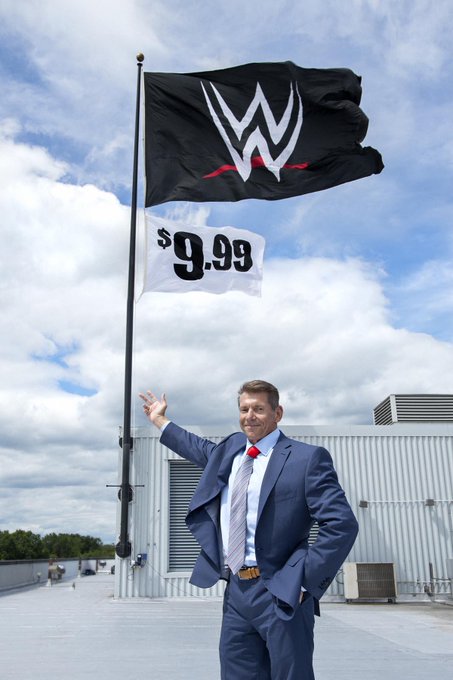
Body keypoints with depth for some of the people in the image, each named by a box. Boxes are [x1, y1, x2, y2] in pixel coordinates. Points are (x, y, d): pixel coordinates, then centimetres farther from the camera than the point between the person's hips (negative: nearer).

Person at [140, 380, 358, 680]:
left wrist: (303, 581, -14)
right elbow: (202, 449, 35)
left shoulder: (307, 458, -9)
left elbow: (342, 525, -14)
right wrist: (160, 420, 41)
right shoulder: (231, 449, 12)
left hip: (279, 593, -6)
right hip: (236, 592, 6)